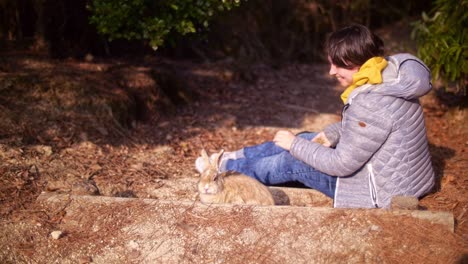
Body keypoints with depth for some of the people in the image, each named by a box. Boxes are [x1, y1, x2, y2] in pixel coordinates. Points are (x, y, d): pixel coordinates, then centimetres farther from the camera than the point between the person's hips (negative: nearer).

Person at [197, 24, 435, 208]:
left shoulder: (371, 103, -33)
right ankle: (231, 158, 30)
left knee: (292, 162, 0)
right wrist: (330, 134, 1)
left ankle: (226, 169, 24)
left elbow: (341, 164, -26)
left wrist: (295, 145, -14)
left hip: (382, 191, -9)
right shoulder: (388, 73, -3)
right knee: (305, 139, 15)